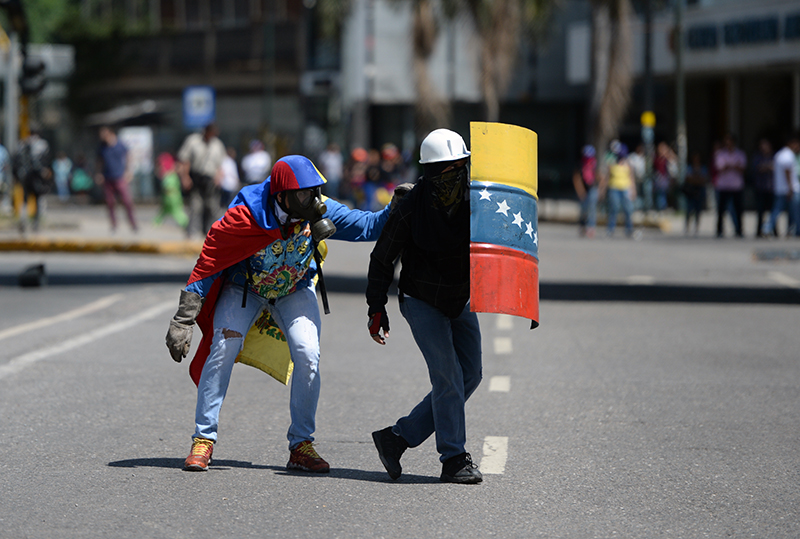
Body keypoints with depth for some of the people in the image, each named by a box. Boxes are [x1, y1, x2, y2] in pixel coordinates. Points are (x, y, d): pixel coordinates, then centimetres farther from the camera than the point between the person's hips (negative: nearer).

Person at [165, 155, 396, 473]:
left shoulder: (319, 212, -24)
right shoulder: (245, 217, -32)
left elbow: (367, 226, -19)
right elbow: (208, 265, -25)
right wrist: (183, 321, -25)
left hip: (294, 290, 2)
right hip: (244, 288, -2)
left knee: (308, 356, -15)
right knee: (223, 349, -19)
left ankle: (301, 445, -3)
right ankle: (204, 440, -8)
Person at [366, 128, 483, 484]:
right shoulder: (410, 208, -20)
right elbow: (382, 259, -8)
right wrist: (376, 309, -6)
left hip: (461, 301, 6)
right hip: (422, 303, -6)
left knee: (469, 376, 4)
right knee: (448, 375, -15)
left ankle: (397, 438, 12)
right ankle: (453, 460, -6)